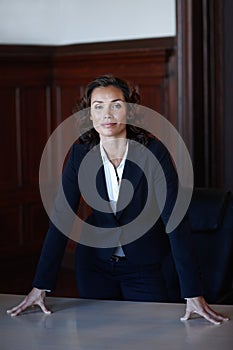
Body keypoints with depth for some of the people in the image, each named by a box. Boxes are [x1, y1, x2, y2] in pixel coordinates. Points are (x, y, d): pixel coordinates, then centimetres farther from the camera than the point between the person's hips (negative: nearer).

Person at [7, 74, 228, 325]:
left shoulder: (154, 152, -21)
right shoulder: (81, 153, -12)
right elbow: (61, 218, -11)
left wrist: (193, 294, -29)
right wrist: (40, 287, -15)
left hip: (147, 266, -2)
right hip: (95, 263, 3)